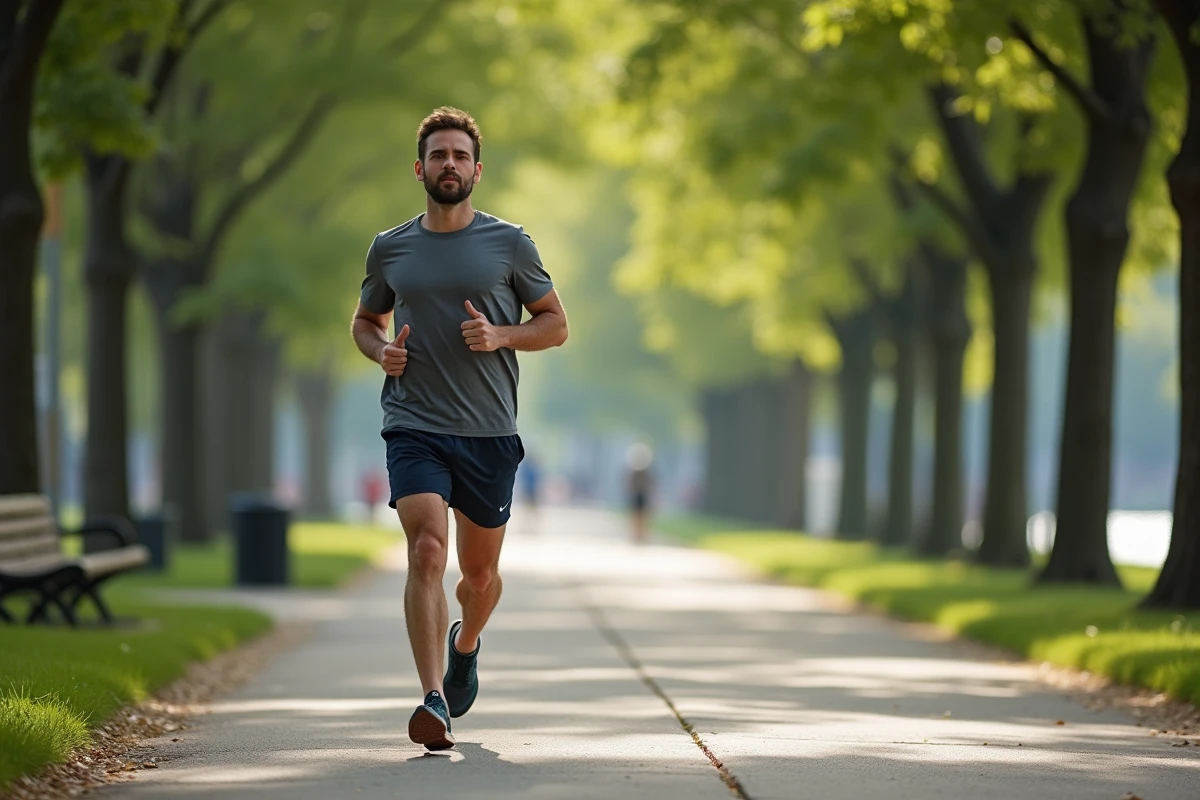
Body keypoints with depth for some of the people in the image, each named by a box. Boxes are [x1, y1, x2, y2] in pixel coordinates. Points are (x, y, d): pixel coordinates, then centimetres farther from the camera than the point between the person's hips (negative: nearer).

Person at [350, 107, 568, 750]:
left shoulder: (509, 244, 4)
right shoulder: (389, 249, 8)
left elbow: (556, 324, 9)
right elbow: (365, 320, 23)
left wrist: (501, 336, -10)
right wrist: (382, 351, 0)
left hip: (489, 431, 1)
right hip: (413, 427, -1)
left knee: (479, 572, 11)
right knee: (427, 552, -20)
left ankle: (466, 644, 45)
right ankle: (433, 699, -24)